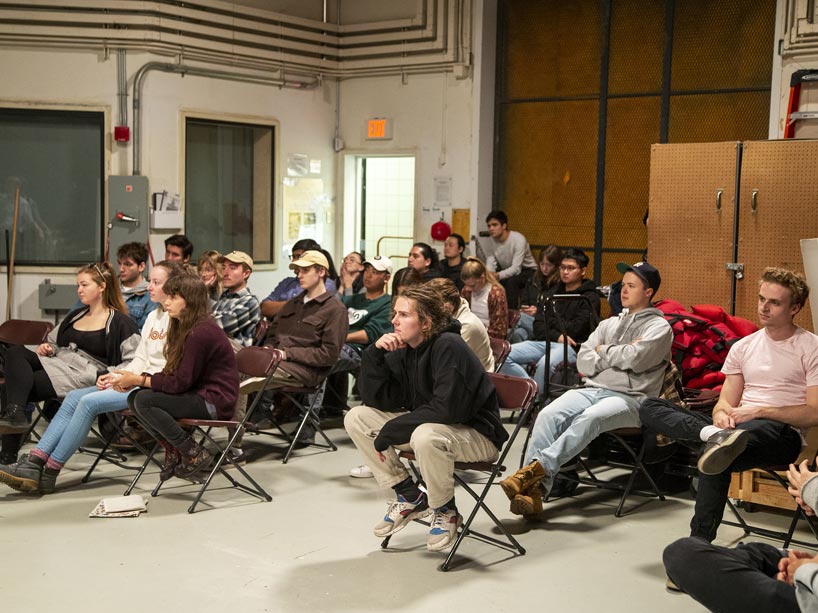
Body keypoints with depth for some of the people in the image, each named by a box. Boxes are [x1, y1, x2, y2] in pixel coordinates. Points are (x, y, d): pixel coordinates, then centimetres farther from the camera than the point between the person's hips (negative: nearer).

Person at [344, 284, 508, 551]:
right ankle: (410, 497, 6)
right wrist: (375, 353, -15)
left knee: (425, 436, -40)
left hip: (477, 435, -8)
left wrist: (391, 430, -24)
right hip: (425, 424, 8)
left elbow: (447, 409, -31)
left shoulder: (449, 346, -22)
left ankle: (445, 511, -9)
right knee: (356, 418, -2)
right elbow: (375, 399, -1)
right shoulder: (402, 350, 0)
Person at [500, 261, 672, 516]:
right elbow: (583, 363, 13)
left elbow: (634, 358, -12)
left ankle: (536, 468, -43)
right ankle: (532, 491, -35)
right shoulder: (609, 324, 26)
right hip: (593, 389, 5)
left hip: (630, 397, -5)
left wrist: (604, 351, 5)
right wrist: (619, 354, -2)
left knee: (590, 418, -38)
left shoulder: (659, 327, 8)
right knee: (548, 415, -25)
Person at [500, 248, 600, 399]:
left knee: (545, 363, -38)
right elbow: (538, 327, 12)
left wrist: (550, 321, 5)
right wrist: (557, 336, -8)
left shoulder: (590, 298, 4)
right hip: (544, 342, 6)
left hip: (571, 347, -6)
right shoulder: (552, 294, 22)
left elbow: (574, 330, -8)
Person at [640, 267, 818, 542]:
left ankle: (699, 543, -38)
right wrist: (722, 414, -11)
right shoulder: (743, 347, 19)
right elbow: (726, 401, 15)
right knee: (650, 407, -14)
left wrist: (760, 411, -15)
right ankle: (715, 435, -38)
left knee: (716, 455, -42)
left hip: (783, 433, -6)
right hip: (738, 426, 7)